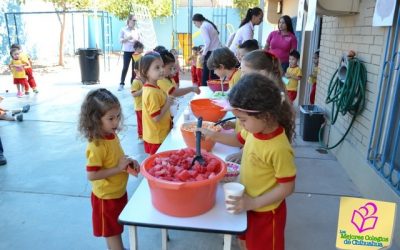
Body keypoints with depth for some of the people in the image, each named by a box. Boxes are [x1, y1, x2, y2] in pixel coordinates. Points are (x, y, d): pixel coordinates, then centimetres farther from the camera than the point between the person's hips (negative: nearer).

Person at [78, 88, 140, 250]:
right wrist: (119, 168, -27)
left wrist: (129, 162, -6)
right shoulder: (96, 146, -29)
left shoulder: (112, 135, -4)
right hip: (107, 197, -8)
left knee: (114, 231, 27)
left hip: (119, 192, 8)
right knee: (112, 232, 13)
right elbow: (91, 175, -29)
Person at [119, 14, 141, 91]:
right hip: (127, 51, -3)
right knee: (125, 67, -4)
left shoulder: (136, 30, 7)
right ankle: (121, 84, 4)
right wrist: (127, 38, -21)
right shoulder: (123, 29, -2)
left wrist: (137, 41, -11)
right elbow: (120, 40, -5)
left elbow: (140, 40, 11)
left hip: (136, 51, 3)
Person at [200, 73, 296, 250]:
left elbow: (287, 187, -24)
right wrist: (214, 135, -2)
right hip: (248, 205, 7)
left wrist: (254, 203, -26)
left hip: (265, 212, -7)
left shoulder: (279, 148, -33)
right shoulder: (255, 129, -11)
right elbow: (239, 140, 11)